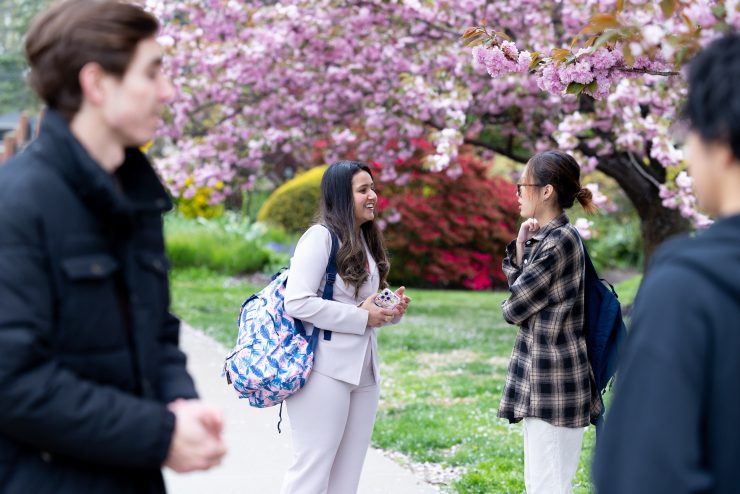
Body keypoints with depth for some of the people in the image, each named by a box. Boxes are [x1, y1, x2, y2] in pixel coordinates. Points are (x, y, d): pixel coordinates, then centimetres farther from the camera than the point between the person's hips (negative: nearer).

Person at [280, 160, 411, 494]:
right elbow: (297, 302, -19)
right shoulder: (320, 236, -10)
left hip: (362, 372, 8)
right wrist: (360, 317, -16)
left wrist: (392, 309, 2)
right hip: (325, 370, -8)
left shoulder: (366, 241, 16)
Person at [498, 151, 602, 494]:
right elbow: (518, 288, 18)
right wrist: (520, 246, 6)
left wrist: (511, 306, 8)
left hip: (555, 379, -10)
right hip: (541, 377, 10)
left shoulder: (560, 240, -16)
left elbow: (514, 308, -14)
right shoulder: (545, 237, 13)